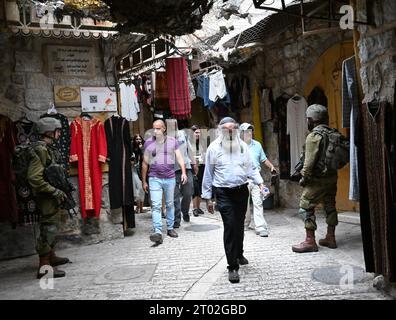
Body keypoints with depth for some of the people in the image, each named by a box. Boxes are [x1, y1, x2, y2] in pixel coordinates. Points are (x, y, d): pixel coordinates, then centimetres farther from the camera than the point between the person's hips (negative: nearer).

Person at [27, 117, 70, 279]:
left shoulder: (50, 149, 11)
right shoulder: (40, 150, -18)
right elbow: (34, 178, -26)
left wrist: (60, 190, 11)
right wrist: (55, 191, -21)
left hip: (52, 197, 10)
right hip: (46, 197, -10)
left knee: (52, 226, 20)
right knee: (49, 228, -7)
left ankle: (51, 256, 35)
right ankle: (44, 267, -2)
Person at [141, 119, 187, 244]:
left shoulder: (172, 141, 5)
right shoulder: (148, 143, 5)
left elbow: (179, 157, 1)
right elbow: (145, 163, 8)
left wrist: (183, 172, -14)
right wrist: (144, 181, 9)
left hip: (170, 178, 1)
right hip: (154, 178, -1)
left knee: (170, 204, 11)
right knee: (156, 205, -11)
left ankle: (170, 228, 24)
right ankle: (158, 232, -15)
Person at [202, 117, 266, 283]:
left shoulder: (242, 146, 7)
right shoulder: (214, 148, -2)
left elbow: (251, 168, 12)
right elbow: (208, 174, 1)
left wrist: (260, 182, -3)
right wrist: (207, 197, 1)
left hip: (242, 190, 4)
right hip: (224, 193, -4)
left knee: (239, 225, 17)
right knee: (230, 227, -9)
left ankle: (239, 254, 40)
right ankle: (233, 266, 0)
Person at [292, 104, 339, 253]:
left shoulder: (313, 136, -15)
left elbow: (310, 160, -18)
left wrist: (304, 177, -10)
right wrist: (331, 169, 18)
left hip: (317, 179, -8)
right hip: (332, 176, 8)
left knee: (306, 207, -1)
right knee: (330, 206, 14)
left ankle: (310, 241, 1)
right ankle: (330, 238, 23)